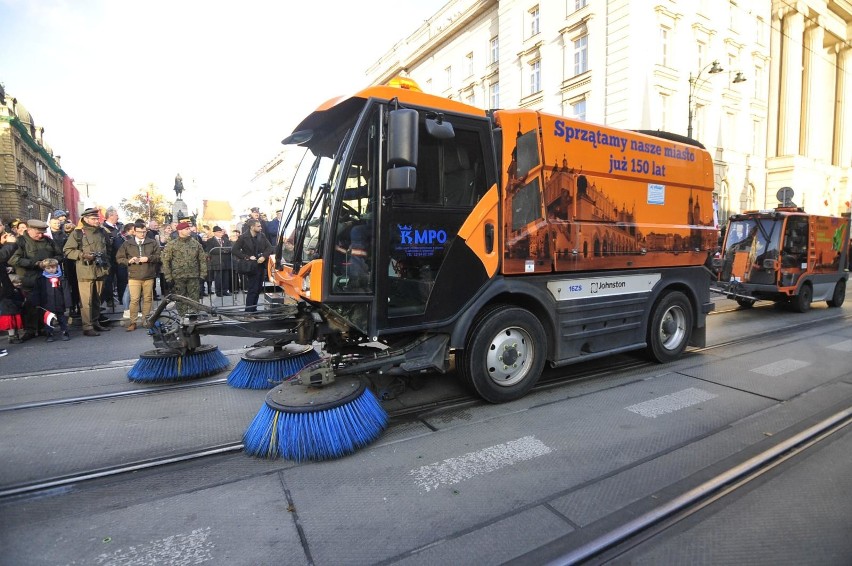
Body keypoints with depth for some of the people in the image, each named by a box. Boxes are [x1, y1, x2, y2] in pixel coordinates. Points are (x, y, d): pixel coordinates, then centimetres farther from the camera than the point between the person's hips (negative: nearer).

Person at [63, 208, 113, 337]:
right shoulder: (77, 233, -5)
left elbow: (109, 248, 26)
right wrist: (83, 255, -17)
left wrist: (106, 262, 15)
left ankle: (96, 323, 25)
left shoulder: (102, 232, 11)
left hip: (100, 270, 5)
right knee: (86, 301, -4)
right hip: (85, 271, -5)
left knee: (97, 300, 14)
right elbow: (67, 251, -4)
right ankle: (87, 327, 1)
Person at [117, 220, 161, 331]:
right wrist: (129, 261, -10)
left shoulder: (153, 243, 7)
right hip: (134, 277, -1)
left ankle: (145, 320, 19)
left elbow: (159, 256, 3)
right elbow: (119, 258, 9)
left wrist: (148, 258, -13)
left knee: (148, 299, 7)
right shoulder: (127, 244, 8)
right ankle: (133, 322, 3)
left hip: (149, 276, 1)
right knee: (134, 300, -4)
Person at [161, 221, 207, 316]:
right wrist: (168, 277, -6)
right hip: (178, 277, -1)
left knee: (195, 300, 3)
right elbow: (166, 261, -1)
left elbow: (202, 259, 8)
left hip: (193, 277, 1)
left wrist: (202, 275, 2)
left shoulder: (196, 243, 6)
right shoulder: (171, 244, 0)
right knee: (181, 301, 6)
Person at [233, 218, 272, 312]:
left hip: (261, 266, 5)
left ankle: (253, 309, 23)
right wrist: (248, 257, -16)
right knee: (252, 290, -5)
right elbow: (234, 251, -9)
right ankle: (248, 311, 2)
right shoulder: (243, 238, -9)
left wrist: (264, 256, -12)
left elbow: (269, 247, 6)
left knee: (257, 290, 12)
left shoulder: (262, 236, 4)